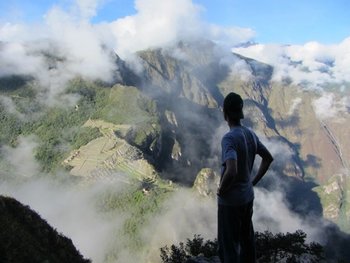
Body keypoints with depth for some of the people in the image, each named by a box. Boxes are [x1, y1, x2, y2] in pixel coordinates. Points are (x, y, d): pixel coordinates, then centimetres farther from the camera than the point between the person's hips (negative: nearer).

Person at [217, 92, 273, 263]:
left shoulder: (229, 138, -24)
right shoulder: (251, 134, 0)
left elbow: (231, 171, -36)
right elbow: (268, 158, 11)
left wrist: (221, 190, -19)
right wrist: (254, 181, 12)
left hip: (230, 201, -8)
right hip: (248, 196, 8)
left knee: (228, 246, 7)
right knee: (247, 239, 24)